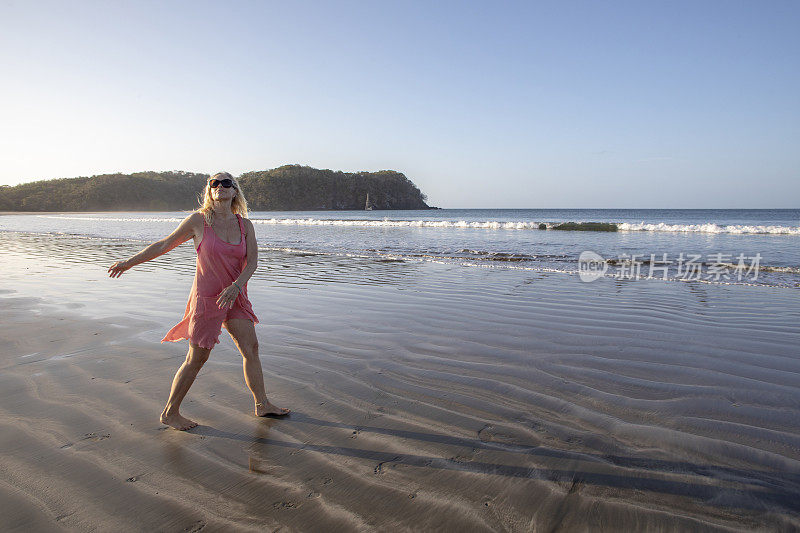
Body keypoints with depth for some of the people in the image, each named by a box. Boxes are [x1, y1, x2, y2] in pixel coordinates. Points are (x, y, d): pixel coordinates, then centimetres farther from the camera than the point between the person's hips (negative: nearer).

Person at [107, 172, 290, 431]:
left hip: (235, 298, 4)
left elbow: (252, 261, -3)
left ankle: (262, 404, 23)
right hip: (207, 298, -4)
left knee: (251, 349, 7)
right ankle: (169, 413, 20)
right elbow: (164, 244, 3)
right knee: (197, 359, 2)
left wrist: (236, 286, -20)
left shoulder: (245, 225, 2)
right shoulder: (198, 220, -7)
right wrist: (129, 262, 9)